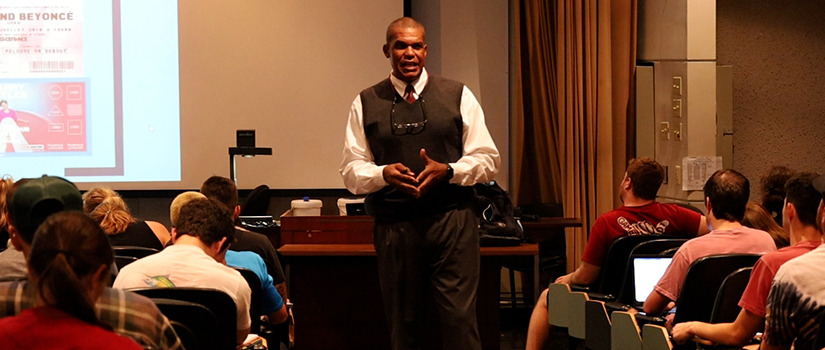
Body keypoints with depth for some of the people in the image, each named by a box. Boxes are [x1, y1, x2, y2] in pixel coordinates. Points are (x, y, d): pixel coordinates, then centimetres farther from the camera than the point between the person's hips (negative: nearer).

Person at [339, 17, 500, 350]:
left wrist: (446, 171, -13)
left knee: (459, 317, -8)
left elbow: (487, 159, 5)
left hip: (452, 222, -1)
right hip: (394, 226, 1)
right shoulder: (366, 104, 9)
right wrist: (384, 174, -15)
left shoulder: (458, 96, 7)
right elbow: (351, 169, 6)